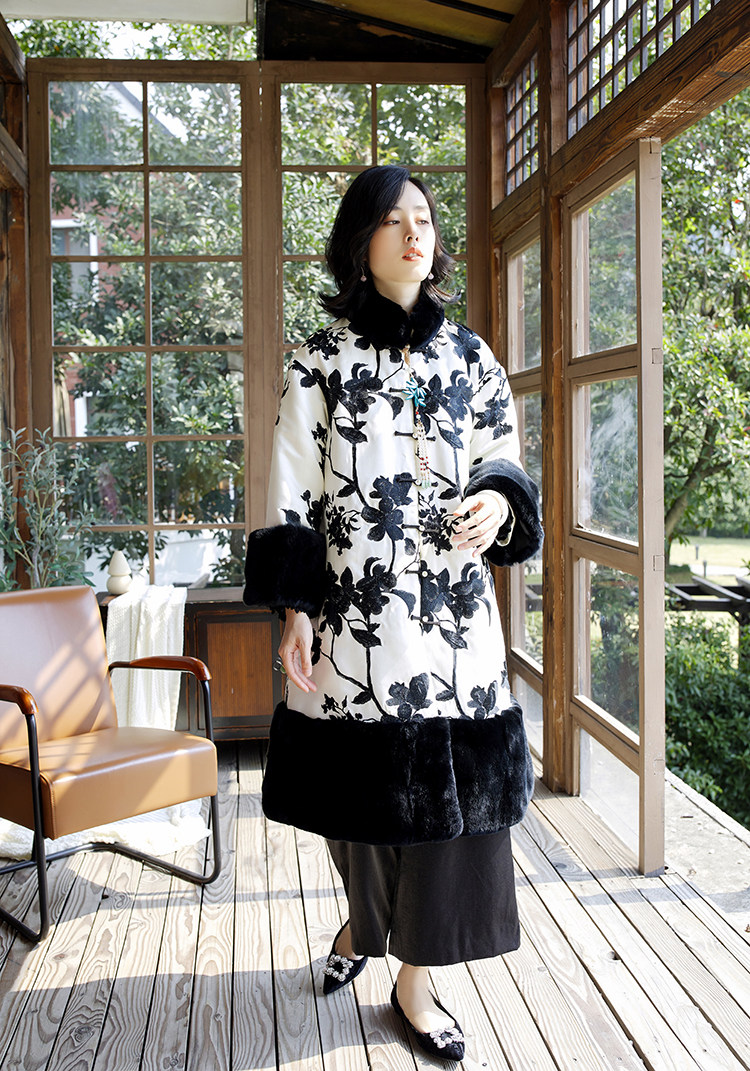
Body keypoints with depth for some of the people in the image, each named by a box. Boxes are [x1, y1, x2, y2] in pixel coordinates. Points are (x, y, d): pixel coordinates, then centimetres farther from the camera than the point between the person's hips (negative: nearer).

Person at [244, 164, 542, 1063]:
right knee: (364, 786, 9)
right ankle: (363, 922, 40)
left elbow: (506, 463, 15)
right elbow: (292, 492, 0)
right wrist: (294, 607, -7)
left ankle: (413, 978, 21)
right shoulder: (322, 361, 2)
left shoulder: (471, 357, 10)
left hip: (454, 610, 2)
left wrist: (499, 502, -8)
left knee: (445, 787, 3)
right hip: (355, 611, -2)